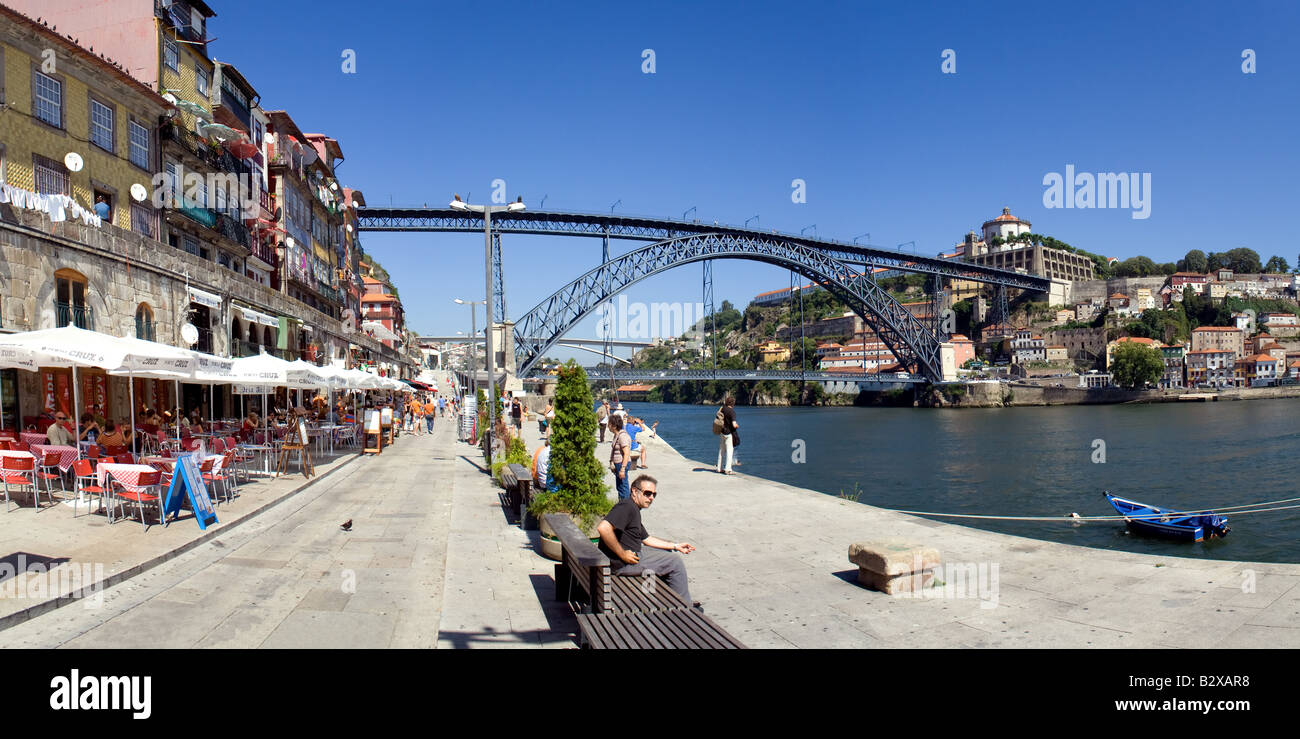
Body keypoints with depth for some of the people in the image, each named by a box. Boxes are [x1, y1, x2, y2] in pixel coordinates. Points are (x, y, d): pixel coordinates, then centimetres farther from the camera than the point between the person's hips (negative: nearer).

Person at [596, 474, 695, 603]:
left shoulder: (634, 510, 15)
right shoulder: (627, 507, -19)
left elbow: (646, 539, 24)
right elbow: (603, 528, -34)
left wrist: (676, 546, 20)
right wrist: (622, 554, -25)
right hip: (622, 564, -11)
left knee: (669, 553, 24)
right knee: (675, 562, -4)